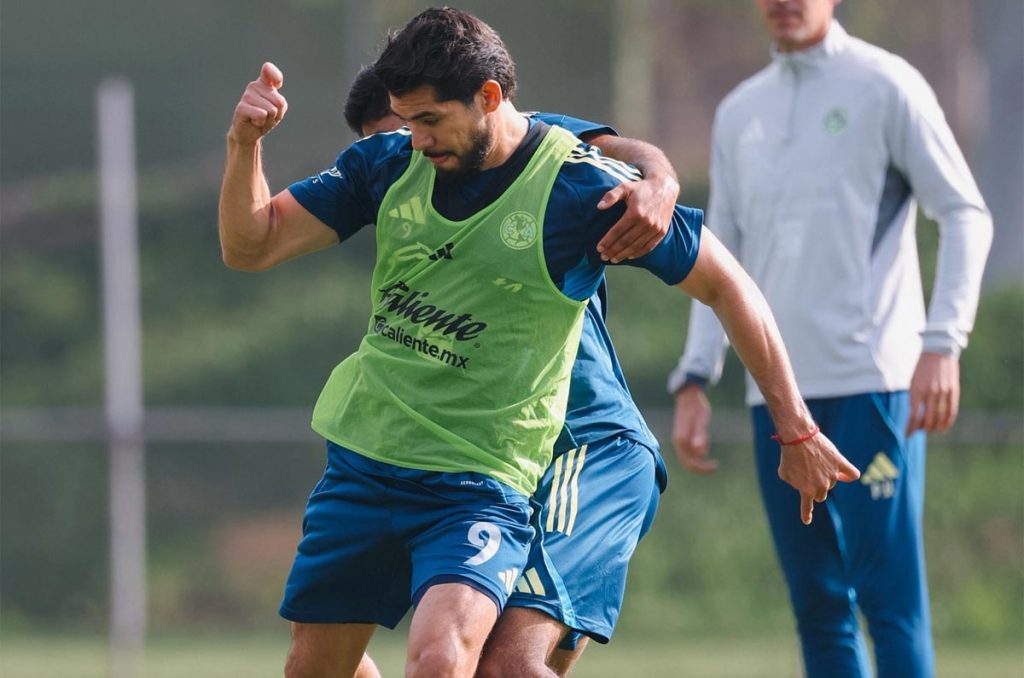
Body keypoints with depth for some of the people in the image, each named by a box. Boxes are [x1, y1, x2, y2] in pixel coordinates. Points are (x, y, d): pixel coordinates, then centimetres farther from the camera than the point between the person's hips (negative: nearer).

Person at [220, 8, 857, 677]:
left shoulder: (581, 189, -12)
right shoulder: (388, 163, 1)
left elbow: (726, 285, -5)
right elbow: (250, 246, 3)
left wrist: (797, 433, -2)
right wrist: (244, 143, -17)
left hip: (479, 487, -5)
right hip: (360, 465, 5)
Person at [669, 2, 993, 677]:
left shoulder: (885, 85, 0)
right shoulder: (739, 113, 16)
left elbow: (966, 215, -3)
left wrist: (942, 343, -14)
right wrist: (695, 379, 9)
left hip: (872, 381, -5)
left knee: (889, 597, -10)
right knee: (819, 608, 6)